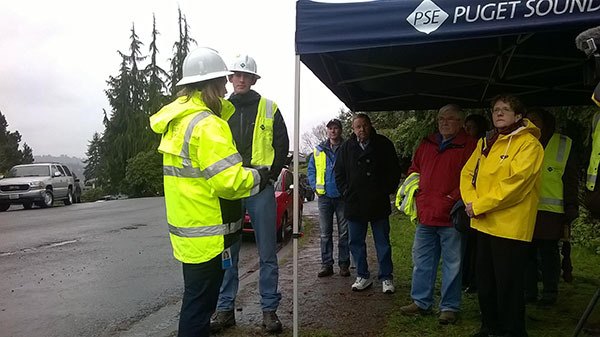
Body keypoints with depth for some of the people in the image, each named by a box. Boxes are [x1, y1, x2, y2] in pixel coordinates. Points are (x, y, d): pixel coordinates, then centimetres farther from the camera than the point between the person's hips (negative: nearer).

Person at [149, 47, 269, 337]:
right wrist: (259, 177, -9)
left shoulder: (178, 120, 11)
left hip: (187, 229, 10)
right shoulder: (207, 125, -20)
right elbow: (229, 181, -27)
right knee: (199, 301, 4)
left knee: (197, 297, 23)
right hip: (206, 233, -9)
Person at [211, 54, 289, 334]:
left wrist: (270, 175, -3)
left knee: (267, 253, 5)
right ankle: (225, 308, 21)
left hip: (260, 188, -2)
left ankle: (269, 309, 17)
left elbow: (282, 145, 5)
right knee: (227, 252, 8)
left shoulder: (269, 108, 5)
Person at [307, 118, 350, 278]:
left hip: (343, 197, -2)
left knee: (344, 233, 5)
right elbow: (311, 170, 14)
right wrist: (315, 186, 2)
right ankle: (326, 264, 14)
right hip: (324, 197, 2)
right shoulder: (319, 150, 8)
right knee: (325, 233, 7)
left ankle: (344, 264, 14)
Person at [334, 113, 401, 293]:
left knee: (383, 242, 6)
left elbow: (394, 171, 5)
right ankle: (363, 276, 22)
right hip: (354, 204, 2)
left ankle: (386, 277, 17)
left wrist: (386, 191, -3)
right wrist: (346, 192, 2)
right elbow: (339, 173, 12)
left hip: (379, 203, -2)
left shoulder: (384, 144, 0)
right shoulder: (346, 147, 5)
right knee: (356, 242, 9)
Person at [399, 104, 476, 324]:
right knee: (422, 260, 14)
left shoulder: (468, 146, -5)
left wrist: (450, 200, -19)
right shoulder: (427, 144, 14)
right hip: (425, 214, 6)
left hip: (450, 216, -6)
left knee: (452, 263, 6)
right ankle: (421, 302, 28)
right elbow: (414, 169, 24)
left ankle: (449, 307, 20)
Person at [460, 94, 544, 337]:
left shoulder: (528, 144, -8)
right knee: (485, 281, 17)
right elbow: (467, 172, 10)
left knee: (508, 285, 3)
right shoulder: (485, 143, 14)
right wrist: (470, 201, -8)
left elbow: (516, 182, -20)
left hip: (510, 226, -7)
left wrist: (480, 206, -18)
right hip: (484, 224, 7)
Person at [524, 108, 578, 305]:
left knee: (548, 252, 6)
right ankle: (528, 291, 19)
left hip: (550, 212, -3)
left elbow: (571, 181, 1)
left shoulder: (563, 145, 3)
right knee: (527, 252, 8)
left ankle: (550, 293, 19)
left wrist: (570, 211, -3)